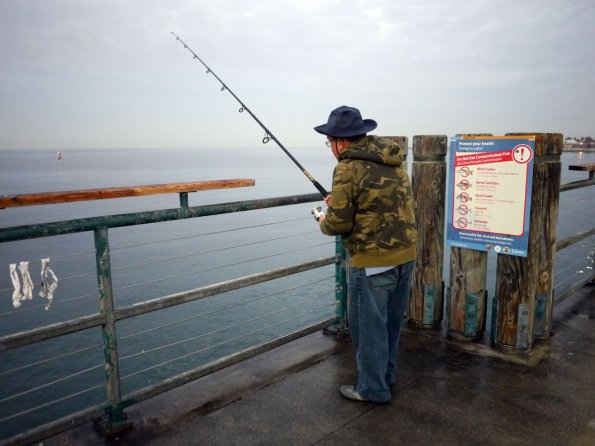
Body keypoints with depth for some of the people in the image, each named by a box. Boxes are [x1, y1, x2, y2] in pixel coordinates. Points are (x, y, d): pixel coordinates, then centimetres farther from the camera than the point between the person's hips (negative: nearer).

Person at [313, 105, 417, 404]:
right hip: (405, 254, 8)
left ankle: (372, 388, 23)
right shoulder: (393, 161, 8)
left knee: (368, 325, 8)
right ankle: (385, 375, 38)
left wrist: (324, 222, 6)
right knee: (390, 321, 21)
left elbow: (339, 224, -16)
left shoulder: (348, 169, -16)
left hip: (373, 261, -8)